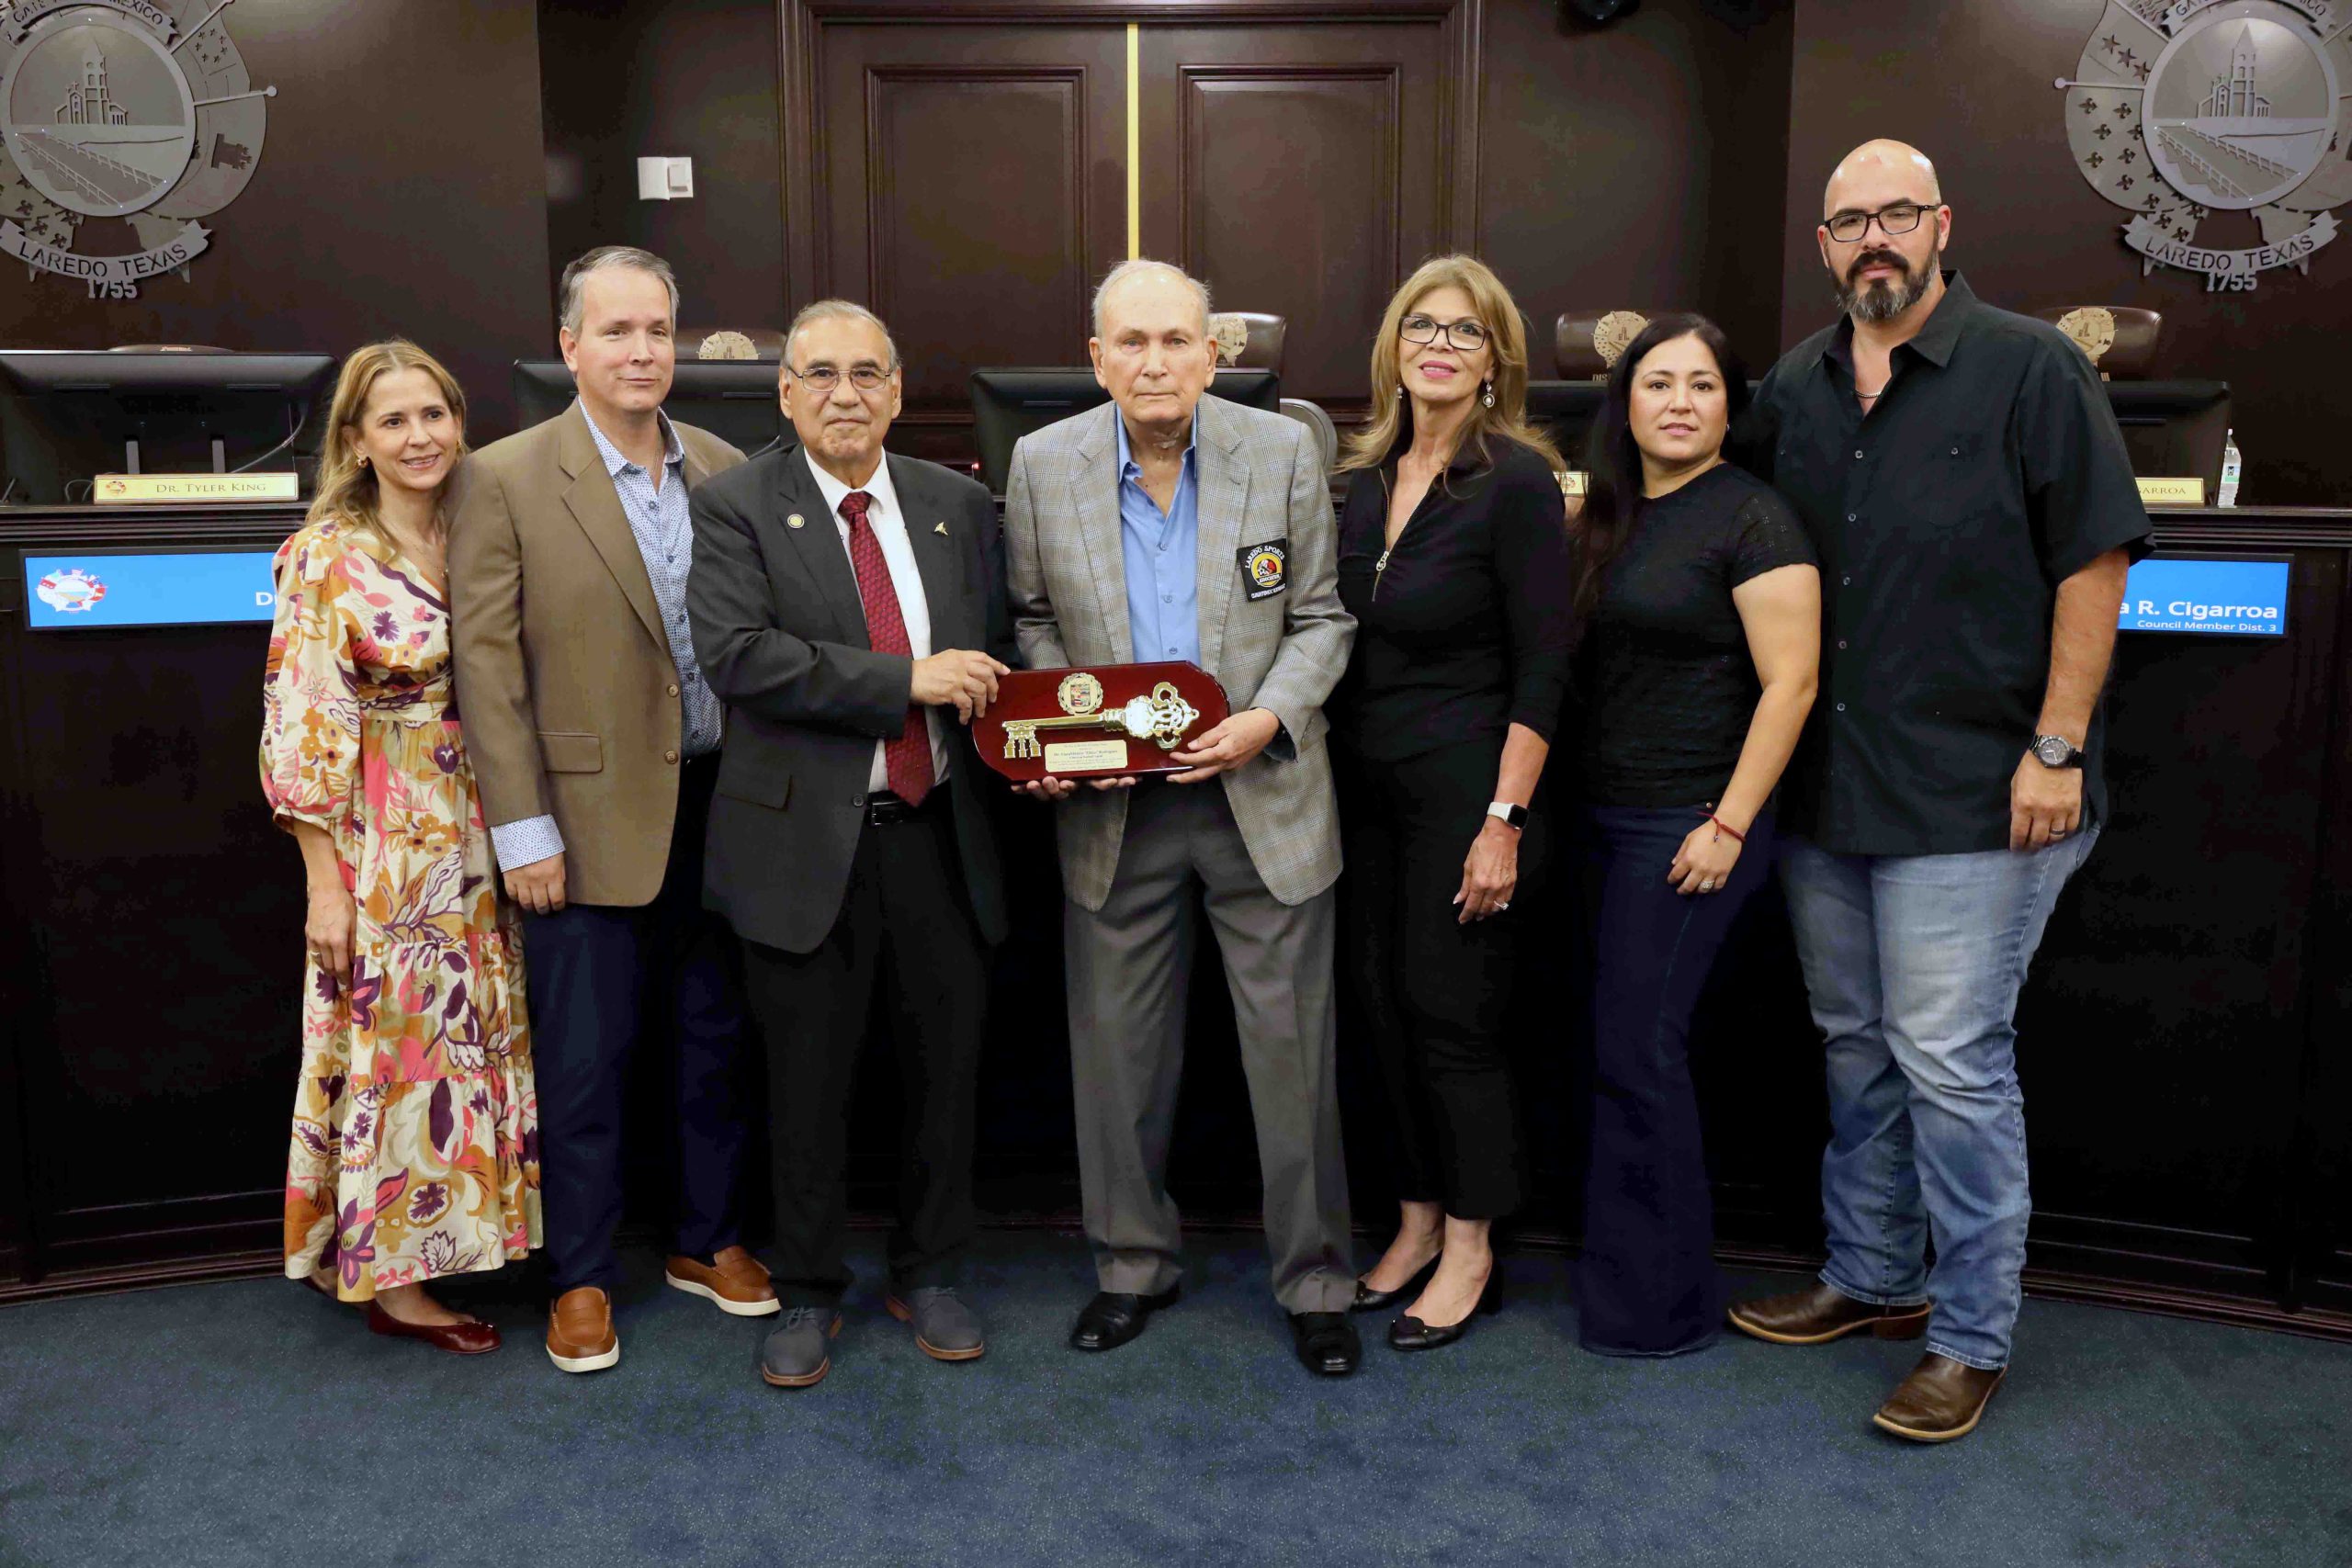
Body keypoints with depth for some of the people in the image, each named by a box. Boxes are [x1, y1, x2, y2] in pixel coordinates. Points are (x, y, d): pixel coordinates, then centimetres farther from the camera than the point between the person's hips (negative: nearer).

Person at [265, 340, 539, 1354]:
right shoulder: (327, 556, -10)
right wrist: (326, 882, -14)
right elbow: (304, 727, -12)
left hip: (474, 835, 6)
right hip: (381, 840, -6)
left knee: (470, 1032, 12)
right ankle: (393, 1279, 15)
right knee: (393, 1040, 2)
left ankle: (449, 1229, 28)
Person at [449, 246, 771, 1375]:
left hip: (720, 806, 4)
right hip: (592, 816, -4)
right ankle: (580, 1277, 23)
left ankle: (706, 1240, 32)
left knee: (716, 1039, 14)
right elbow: (486, 663, -7)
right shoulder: (504, 480, -6)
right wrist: (522, 829, -10)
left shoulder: (727, 471, 5)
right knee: (584, 1060, 6)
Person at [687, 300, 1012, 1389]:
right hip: (808, 839, -3)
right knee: (808, 1082, 8)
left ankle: (928, 1276, 32)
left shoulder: (959, 505, 10)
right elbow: (735, 655, -17)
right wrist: (907, 680, -20)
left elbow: (999, 653, 17)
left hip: (938, 835, 3)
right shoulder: (736, 508, -3)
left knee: (949, 1061, 11)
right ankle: (808, 1295, 27)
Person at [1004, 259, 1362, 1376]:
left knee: (1292, 1047, 5)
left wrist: (1268, 719, -15)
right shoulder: (1042, 465, -1)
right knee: (1117, 1050, 12)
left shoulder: (1285, 452, -4)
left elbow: (1322, 618, 2)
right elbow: (1033, 621, 9)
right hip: (1111, 808, 1)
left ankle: (1315, 1279, 23)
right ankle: (1133, 1263, 32)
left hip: (1261, 795, -1)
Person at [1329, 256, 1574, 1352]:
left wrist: (1503, 822, -17)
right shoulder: (1366, 478, 8)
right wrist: (1322, 773, 7)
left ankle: (1470, 1252, 18)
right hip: (1365, 786, 6)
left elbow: (1543, 666, -14)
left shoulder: (1515, 478, -11)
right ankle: (1417, 1222, 28)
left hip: (1463, 785, -6)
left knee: (1453, 1014, 1)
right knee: (1385, 1005, 12)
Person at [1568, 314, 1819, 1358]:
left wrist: (1730, 824, -17)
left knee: (1636, 1048, -4)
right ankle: (1636, 1275, 26)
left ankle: (1657, 1305, 12)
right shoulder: (1606, 514, 11)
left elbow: (1789, 683, -15)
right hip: (1608, 815, 7)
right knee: (1630, 1044, 13)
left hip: (1690, 824, -7)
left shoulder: (1750, 517, -10)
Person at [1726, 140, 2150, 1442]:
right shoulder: (1793, 390, 11)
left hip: (1970, 796, -6)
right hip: (1824, 787, 6)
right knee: (1854, 1048, 16)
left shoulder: (2029, 368, -6)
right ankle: (1870, 1278, 32)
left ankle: (1971, 1337, 12)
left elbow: (2095, 564, -8)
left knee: (1951, 1063, -3)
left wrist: (2057, 750, -13)